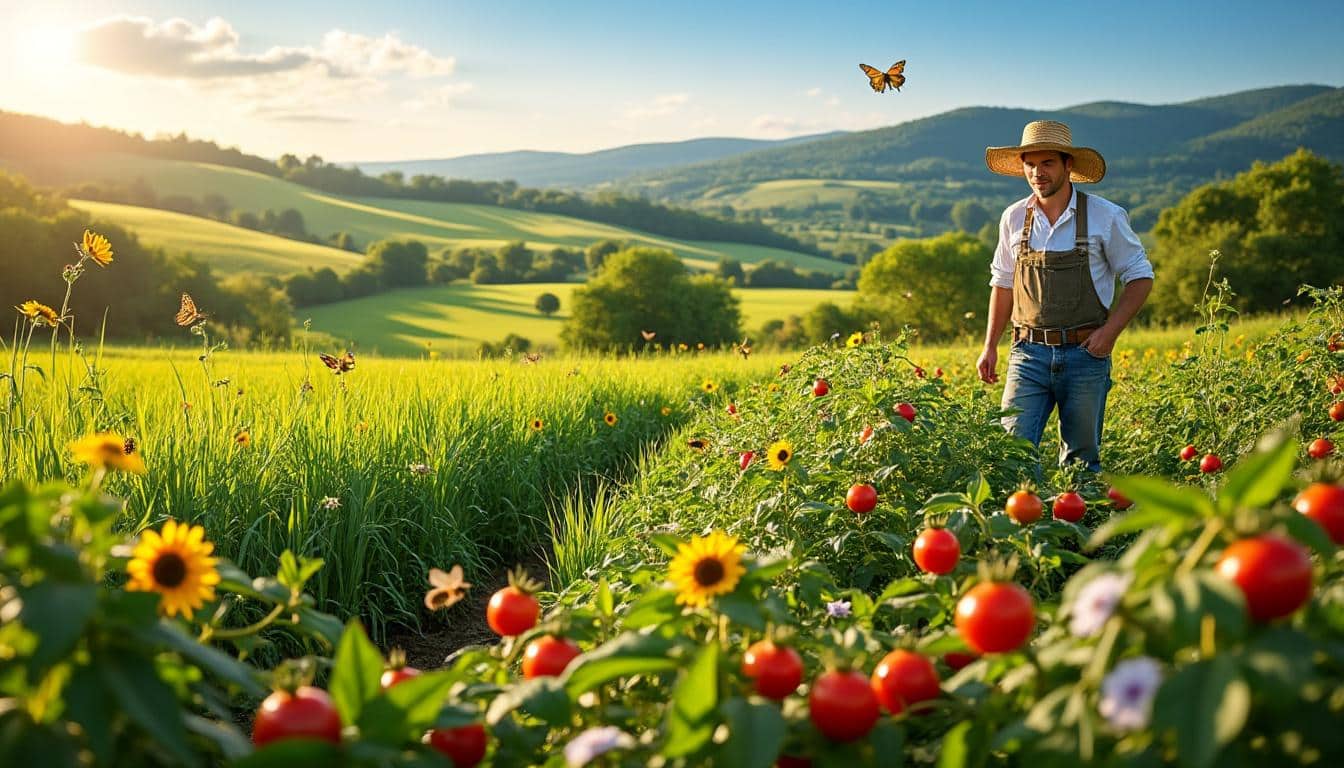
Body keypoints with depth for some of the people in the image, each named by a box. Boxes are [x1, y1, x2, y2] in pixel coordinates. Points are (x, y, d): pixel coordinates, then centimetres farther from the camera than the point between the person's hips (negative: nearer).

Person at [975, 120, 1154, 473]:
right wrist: (990, 346, 11)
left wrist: (1110, 331, -8)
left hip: (1085, 352, -1)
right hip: (1029, 352, 2)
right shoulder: (1014, 218, 6)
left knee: (1081, 459, 7)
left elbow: (1140, 276, 5)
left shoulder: (1105, 216, -2)